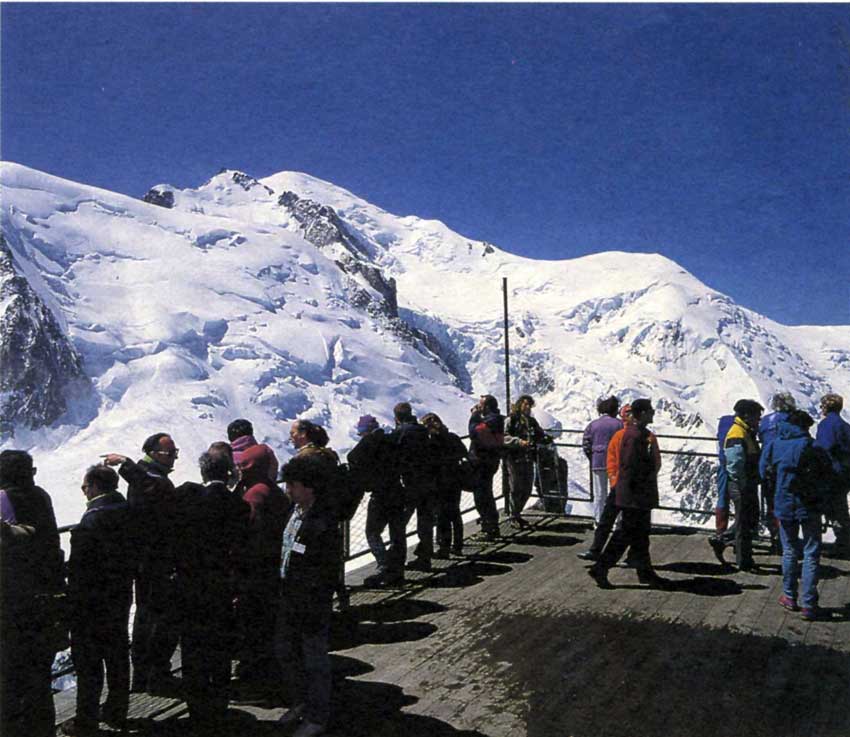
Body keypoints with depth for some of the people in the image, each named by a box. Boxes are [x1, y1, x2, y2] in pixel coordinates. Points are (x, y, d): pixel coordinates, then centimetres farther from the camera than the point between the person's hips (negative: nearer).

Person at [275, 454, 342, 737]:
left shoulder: (323, 524, -23)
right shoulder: (294, 511, 1)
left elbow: (329, 571, -20)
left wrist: (316, 611, -18)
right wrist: (281, 591, 13)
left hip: (313, 602, -8)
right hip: (288, 597, 9)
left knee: (315, 658, 8)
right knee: (285, 650, 21)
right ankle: (298, 703, 42)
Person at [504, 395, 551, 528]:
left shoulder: (532, 422, 15)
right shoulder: (511, 420, -5)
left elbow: (540, 435, 18)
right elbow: (504, 437, -16)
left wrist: (546, 438, -4)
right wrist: (518, 441, -29)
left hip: (528, 459, 7)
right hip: (514, 459, -7)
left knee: (527, 489, 12)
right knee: (516, 489, -2)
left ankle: (517, 514, 29)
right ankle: (514, 518, 10)